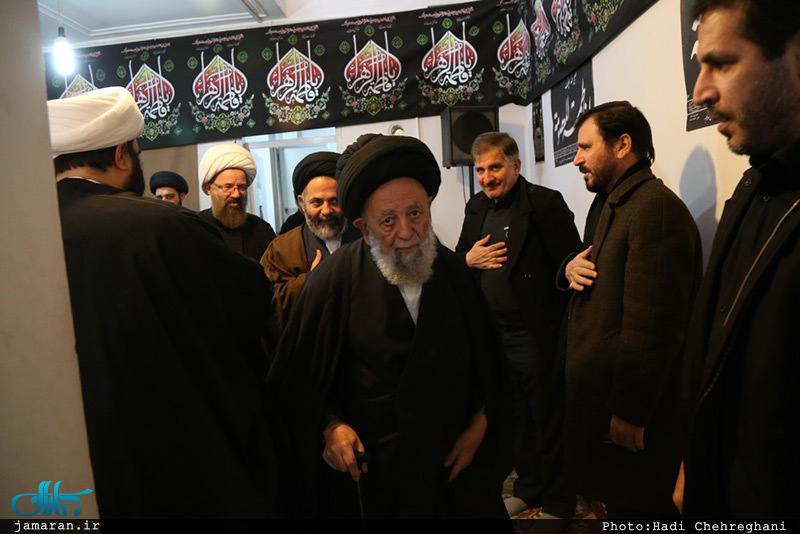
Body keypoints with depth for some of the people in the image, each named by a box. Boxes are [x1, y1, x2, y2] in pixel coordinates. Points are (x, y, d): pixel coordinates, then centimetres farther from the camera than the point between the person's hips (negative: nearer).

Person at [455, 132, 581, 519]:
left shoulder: (545, 203, -11)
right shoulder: (476, 208, 9)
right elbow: (457, 261, 17)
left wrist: (561, 329, -20)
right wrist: (469, 259, -6)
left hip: (534, 335, -6)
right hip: (492, 333, 6)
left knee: (548, 421, 10)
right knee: (516, 418, 20)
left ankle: (558, 502, 29)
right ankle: (528, 489, 39)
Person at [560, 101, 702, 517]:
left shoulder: (656, 207, -20)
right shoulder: (606, 204, 13)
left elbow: (652, 324, -25)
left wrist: (629, 412, -21)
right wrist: (570, 268, -2)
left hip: (629, 408, -9)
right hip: (594, 391, 9)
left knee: (635, 507, 8)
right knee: (614, 499, 22)